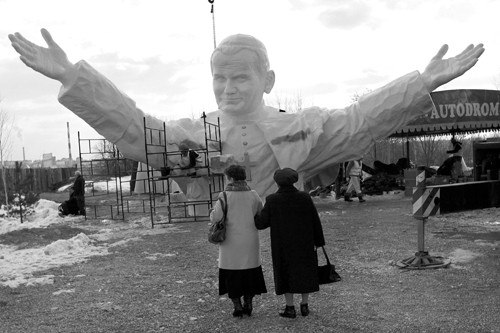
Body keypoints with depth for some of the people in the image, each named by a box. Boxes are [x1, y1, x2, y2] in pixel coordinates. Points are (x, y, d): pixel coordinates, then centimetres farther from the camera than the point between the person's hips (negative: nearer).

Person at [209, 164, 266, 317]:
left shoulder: (225, 196, -14)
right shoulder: (253, 195, -4)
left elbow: (215, 217, -14)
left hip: (231, 242, -3)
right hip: (250, 241, 3)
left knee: (232, 274, 9)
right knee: (250, 273, 16)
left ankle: (237, 306, 9)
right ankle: (248, 305, 18)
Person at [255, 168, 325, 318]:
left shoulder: (272, 200, -13)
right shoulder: (305, 197, -10)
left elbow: (261, 223, -10)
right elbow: (315, 221, -6)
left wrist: (253, 215, 11)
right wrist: (319, 242, 5)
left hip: (282, 245, -1)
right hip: (304, 242, 1)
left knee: (286, 273, 11)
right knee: (305, 272, 16)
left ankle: (290, 308, 11)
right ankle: (305, 305, 20)